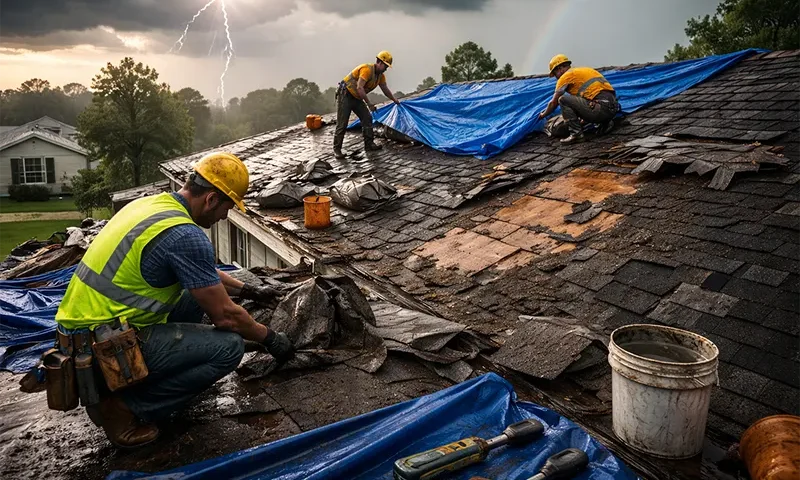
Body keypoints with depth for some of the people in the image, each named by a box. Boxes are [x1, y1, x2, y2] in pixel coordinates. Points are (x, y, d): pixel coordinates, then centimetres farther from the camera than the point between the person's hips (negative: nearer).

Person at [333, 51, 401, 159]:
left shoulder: (381, 75, 5)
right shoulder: (367, 69, -24)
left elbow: (385, 90, 20)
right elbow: (359, 88, -31)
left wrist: (395, 100, 20)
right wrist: (369, 104, -28)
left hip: (357, 98, 9)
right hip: (345, 95, -9)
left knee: (367, 118, 3)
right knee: (342, 123, -8)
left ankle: (369, 144, 10)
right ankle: (336, 149, -1)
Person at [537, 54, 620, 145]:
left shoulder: (566, 76, 3)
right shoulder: (584, 70, 29)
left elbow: (553, 103, 9)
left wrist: (543, 114, 27)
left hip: (602, 108, -9)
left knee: (563, 99, -5)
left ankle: (576, 134, -9)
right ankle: (606, 123, 14)